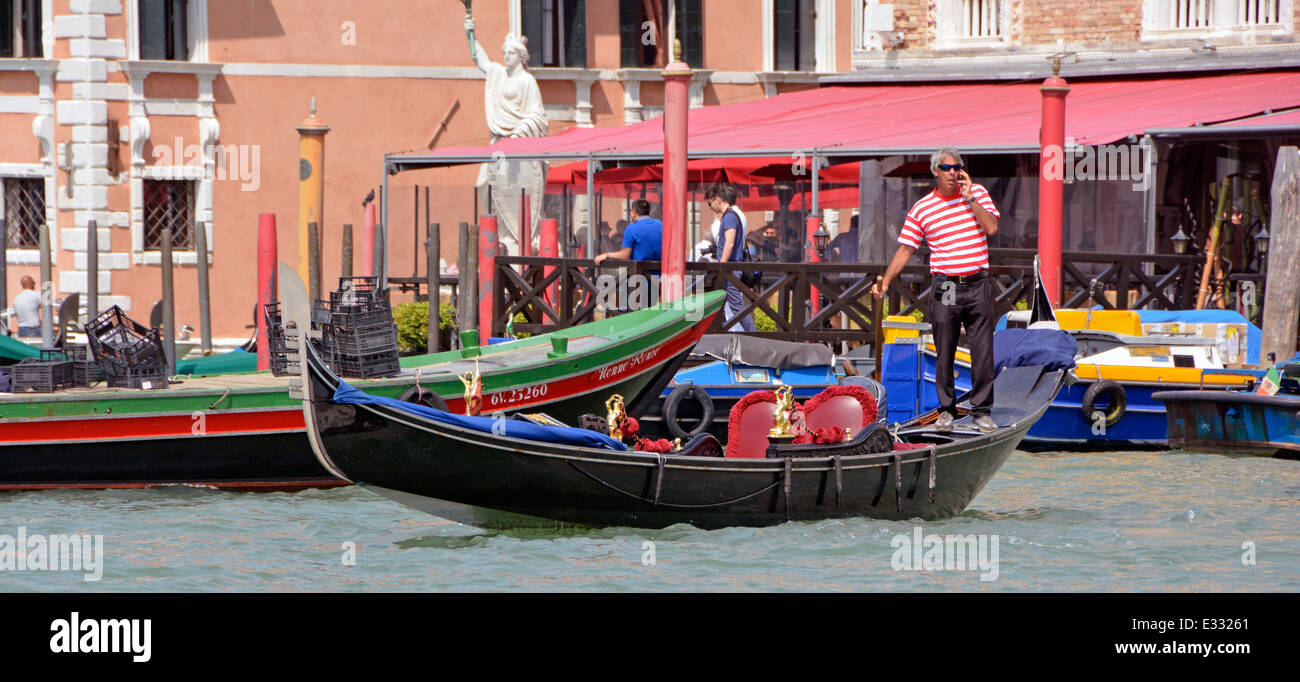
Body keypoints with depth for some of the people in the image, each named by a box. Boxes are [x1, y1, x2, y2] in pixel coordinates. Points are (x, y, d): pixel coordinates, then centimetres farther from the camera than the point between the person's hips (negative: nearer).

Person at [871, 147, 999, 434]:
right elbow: (905, 249, 6)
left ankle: (982, 411, 7)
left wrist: (969, 198, -8)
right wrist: (885, 282, 0)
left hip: (978, 283, 0)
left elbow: (991, 228, -6)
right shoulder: (921, 209, 4)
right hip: (945, 286, 0)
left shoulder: (978, 193, 7)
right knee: (944, 351, 2)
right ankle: (946, 409, 14)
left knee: (983, 351, -1)